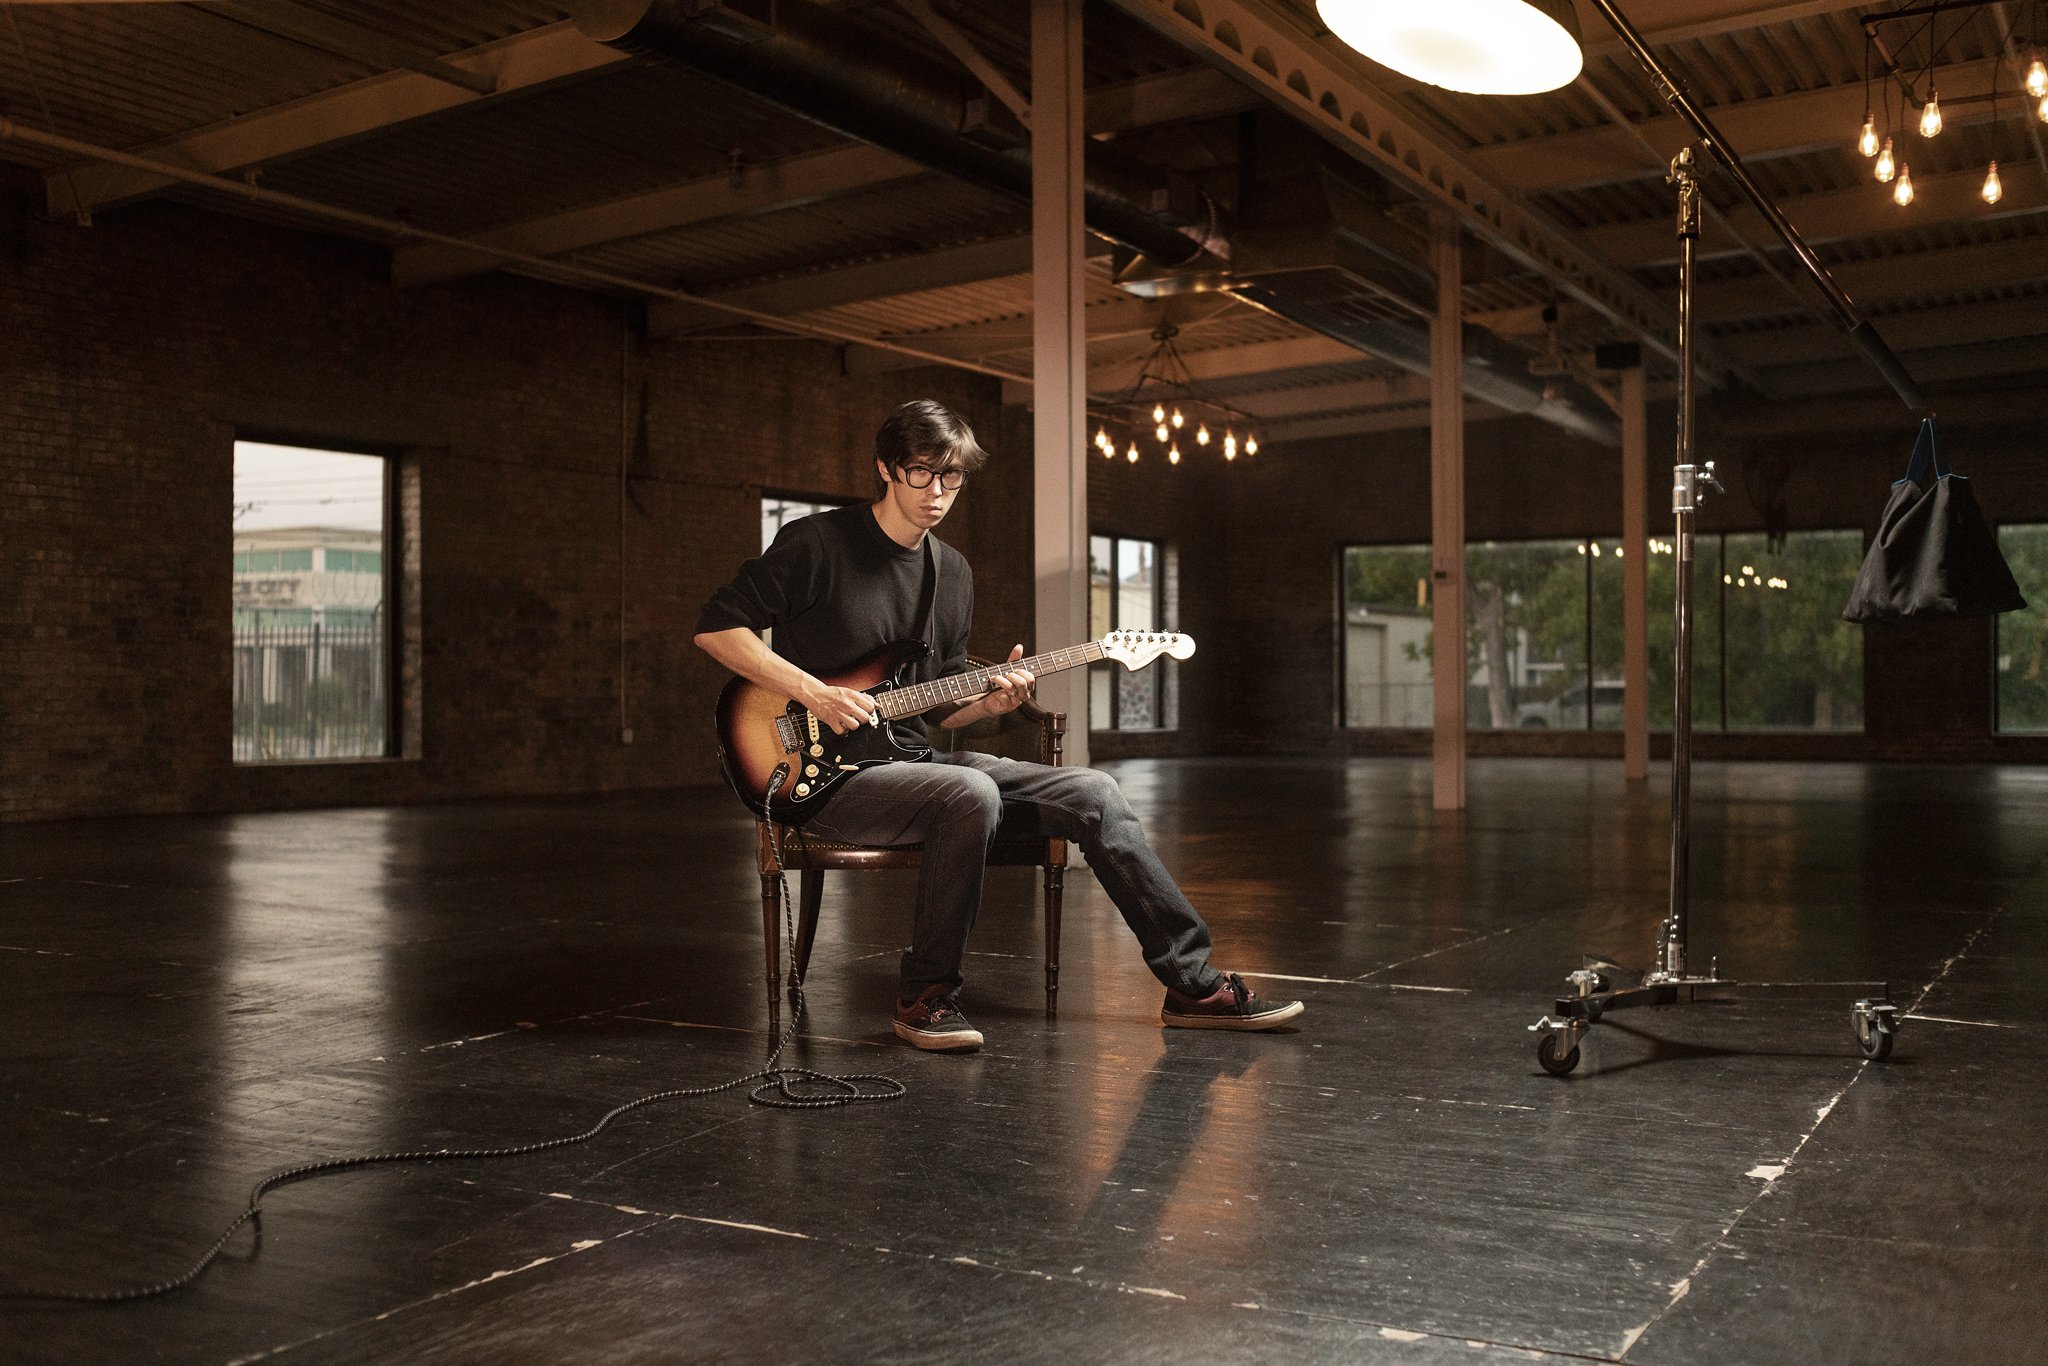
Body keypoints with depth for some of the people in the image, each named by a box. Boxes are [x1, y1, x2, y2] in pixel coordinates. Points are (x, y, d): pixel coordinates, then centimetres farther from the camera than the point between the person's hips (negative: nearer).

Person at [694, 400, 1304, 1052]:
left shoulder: (953, 572, 14)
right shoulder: (817, 544, -7)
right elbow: (716, 626, -9)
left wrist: (986, 700, -5)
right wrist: (814, 692, -18)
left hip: (915, 757, 7)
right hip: (827, 774, -7)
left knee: (1092, 793, -6)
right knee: (971, 794, -36)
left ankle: (1192, 984, -1)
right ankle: (927, 995, -18)